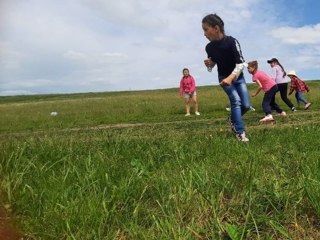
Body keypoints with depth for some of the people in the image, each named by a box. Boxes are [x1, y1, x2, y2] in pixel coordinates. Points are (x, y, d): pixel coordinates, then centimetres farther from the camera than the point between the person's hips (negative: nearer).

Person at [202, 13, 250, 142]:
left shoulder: (232, 41, -24)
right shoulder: (209, 47, -12)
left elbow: (240, 63, -26)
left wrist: (231, 77, -40)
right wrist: (209, 64, -19)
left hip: (238, 76, 0)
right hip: (224, 77, 0)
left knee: (246, 105, -1)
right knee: (235, 100, -20)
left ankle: (232, 119, 28)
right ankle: (240, 132, -14)